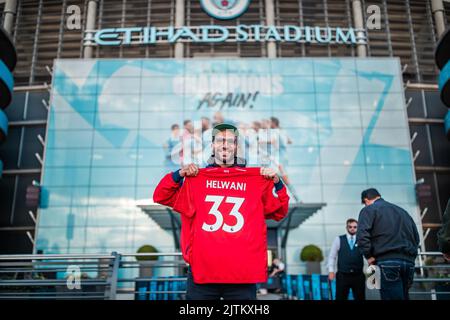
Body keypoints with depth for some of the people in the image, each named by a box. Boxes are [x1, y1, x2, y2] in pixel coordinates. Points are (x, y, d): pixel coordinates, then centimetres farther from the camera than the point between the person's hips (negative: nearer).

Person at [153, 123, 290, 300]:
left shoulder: (257, 179, 9)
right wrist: (179, 174, -5)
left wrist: (276, 182, -4)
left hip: (243, 274, 0)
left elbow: (279, 212, 10)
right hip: (201, 272, 0)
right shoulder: (195, 178, 9)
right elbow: (161, 197, 9)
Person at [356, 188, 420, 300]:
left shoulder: (369, 210, 5)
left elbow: (362, 235, -11)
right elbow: (416, 237, 26)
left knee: (392, 297, -9)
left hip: (387, 261, -6)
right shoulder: (402, 211, 26)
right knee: (403, 296, 10)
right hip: (408, 261, 7)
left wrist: (369, 256, -4)